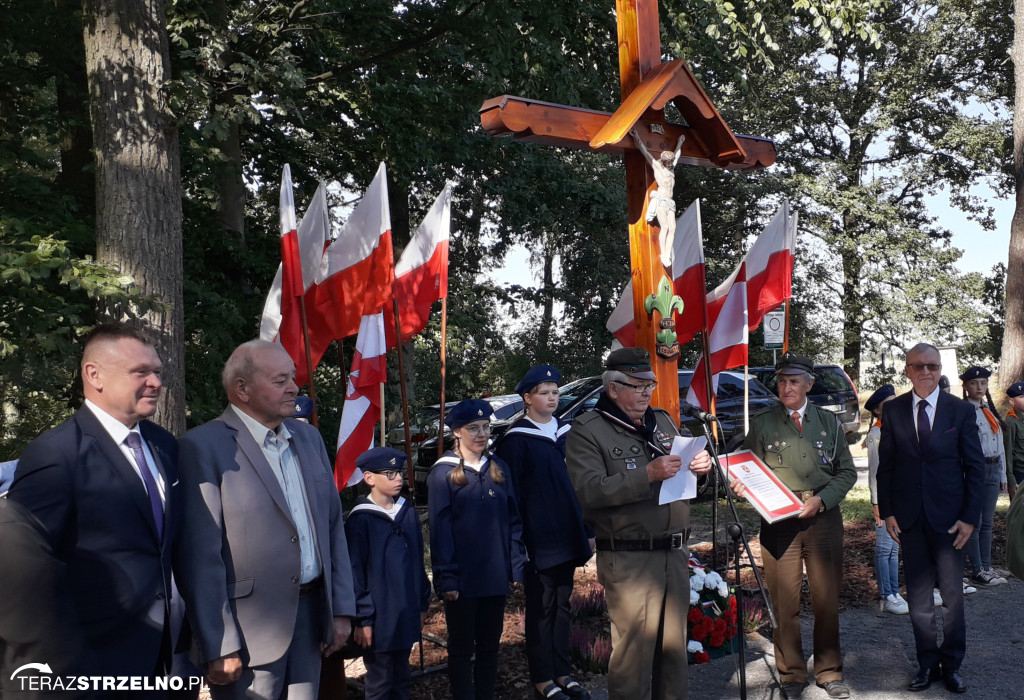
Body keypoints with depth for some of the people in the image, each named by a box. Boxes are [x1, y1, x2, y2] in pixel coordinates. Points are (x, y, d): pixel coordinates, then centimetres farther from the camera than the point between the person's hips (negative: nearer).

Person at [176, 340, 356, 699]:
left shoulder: (308, 437, 9)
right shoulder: (203, 447, -12)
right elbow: (201, 558, -15)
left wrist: (341, 607, 9)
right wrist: (219, 646, -15)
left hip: (311, 614, 6)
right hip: (249, 630, -6)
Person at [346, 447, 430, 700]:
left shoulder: (408, 512, 5)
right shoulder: (360, 519, -13)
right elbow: (355, 572, -11)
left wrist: (423, 602, 13)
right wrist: (362, 619, -11)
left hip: (407, 613, 5)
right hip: (379, 617, -5)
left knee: (401, 679, 17)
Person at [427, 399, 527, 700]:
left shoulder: (499, 468, 6)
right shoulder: (443, 473, -7)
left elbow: (512, 520, 8)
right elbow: (440, 530, -9)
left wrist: (517, 566, 2)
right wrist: (447, 579, -13)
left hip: (495, 576, 4)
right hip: (463, 580, -4)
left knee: (490, 645, 13)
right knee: (462, 648, 8)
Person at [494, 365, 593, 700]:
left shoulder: (566, 433, 10)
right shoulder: (516, 440, -7)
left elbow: (577, 484, 13)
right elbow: (511, 495, -9)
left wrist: (587, 530, 12)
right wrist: (519, 540, -13)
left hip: (567, 538, 5)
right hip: (538, 540, -5)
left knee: (562, 604, 13)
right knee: (541, 608, 4)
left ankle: (562, 672, 24)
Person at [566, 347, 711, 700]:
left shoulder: (662, 421, 16)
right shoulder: (587, 431, -6)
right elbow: (588, 491, -19)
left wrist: (700, 467, 1)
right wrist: (647, 475, -24)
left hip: (675, 552, 7)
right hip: (629, 560, -6)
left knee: (674, 644, 14)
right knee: (634, 649, -3)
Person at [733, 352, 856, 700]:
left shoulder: (828, 422, 10)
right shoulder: (762, 424, 5)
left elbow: (847, 472, 10)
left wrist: (822, 499, -6)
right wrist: (742, 486, -14)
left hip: (823, 518, 1)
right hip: (779, 523, -1)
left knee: (827, 600, 6)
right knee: (785, 603, 1)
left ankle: (829, 671, 22)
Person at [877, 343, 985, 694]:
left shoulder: (961, 410, -1)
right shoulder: (893, 410, 2)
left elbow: (975, 466, 0)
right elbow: (886, 465, 5)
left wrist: (969, 517, -6)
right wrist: (887, 512, -1)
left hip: (949, 516, -1)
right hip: (909, 517, 1)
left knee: (953, 595, 7)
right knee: (918, 597, 8)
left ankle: (951, 664, 22)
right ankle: (927, 662, 20)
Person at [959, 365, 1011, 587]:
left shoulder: (990, 411, 14)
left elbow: (1000, 445, 18)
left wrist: (1003, 475, 15)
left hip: (993, 469, 7)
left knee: (987, 523, 12)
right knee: (974, 523, -2)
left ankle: (986, 567, 19)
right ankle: (977, 572, 4)